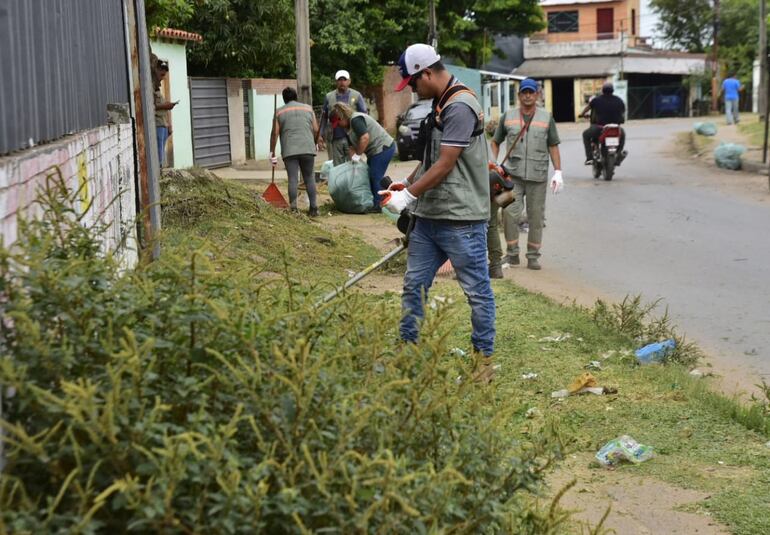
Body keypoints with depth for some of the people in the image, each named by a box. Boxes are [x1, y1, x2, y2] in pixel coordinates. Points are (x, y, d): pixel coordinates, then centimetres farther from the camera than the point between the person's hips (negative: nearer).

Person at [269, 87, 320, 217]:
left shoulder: (279, 112, 9)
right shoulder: (308, 108, 14)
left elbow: (275, 133, 1)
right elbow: (316, 130, 9)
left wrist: (272, 153, 4)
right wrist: (313, 144, 25)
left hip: (289, 151, -1)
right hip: (307, 148, 1)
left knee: (293, 179, -2)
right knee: (309, 178, 9)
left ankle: (294, 209, -7)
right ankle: (313, 207, 4)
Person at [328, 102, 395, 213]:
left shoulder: (356, 119, -19)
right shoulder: (348, 127, 13)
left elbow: (365, 138, -29)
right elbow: (352, 146, 14)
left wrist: (357, 155, -20)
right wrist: (353, 160, 3)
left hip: (383, 148, -11)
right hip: (375, 150, 11)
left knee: (375, 177, -9)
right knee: (370, 176, 13)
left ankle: (378, 205, -4)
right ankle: (374, 203, 18)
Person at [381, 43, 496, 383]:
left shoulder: (460, 107, -16)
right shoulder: (440, 105, 15)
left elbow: (445, 165, -19)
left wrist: (408, 196, -14)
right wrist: (407, 183, 15)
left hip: (461, 219, -10)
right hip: (428, 216, 10)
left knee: (477, 291, 2)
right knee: (413, 285, 10)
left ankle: (484, 358, 12)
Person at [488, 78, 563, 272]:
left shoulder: (546, 118, 8)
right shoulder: (508, 117, 9)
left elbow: (553, 146, 8)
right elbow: (495, 142, 15)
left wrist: (558, 172, 1)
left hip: (538, 176, 0)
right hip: (513, 174, 0)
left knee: (536, 216, 4)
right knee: (510, 213, -8)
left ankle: (533, 256, 12)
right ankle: (512, 254, 3)